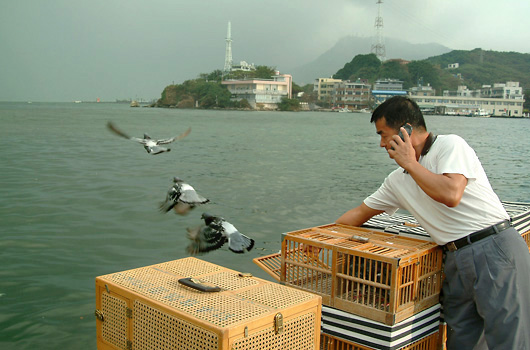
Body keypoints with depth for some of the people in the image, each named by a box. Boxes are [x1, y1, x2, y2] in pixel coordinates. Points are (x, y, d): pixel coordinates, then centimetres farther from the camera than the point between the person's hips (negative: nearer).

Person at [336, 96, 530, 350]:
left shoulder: (449, 145, -7)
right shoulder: (398, 179, 14)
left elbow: (451, 194, -23)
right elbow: (360, 213, 22)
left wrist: (410, 163, -11)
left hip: (495, 251, -7)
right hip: (456, 262, 7)